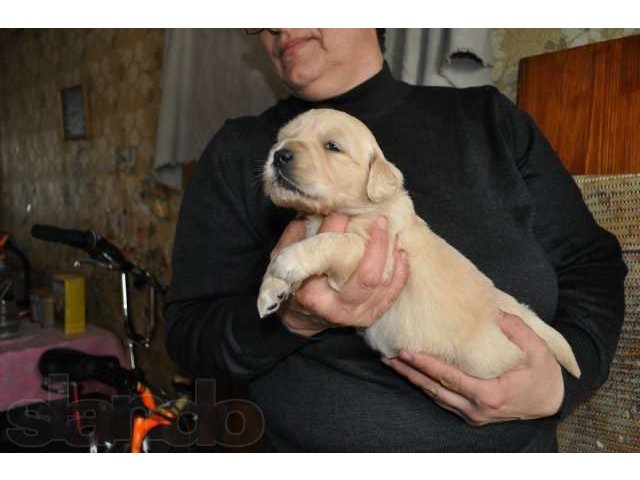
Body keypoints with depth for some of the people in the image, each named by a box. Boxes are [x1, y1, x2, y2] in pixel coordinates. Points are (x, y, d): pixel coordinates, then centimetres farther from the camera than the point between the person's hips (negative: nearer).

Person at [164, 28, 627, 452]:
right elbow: (187, 333, -7)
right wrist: (290, 319, -26)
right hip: (319, 452, -1)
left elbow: (592, 263, 2)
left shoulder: (489, 119, 0)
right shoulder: (238, 151, -4)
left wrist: (565, 382, -15)